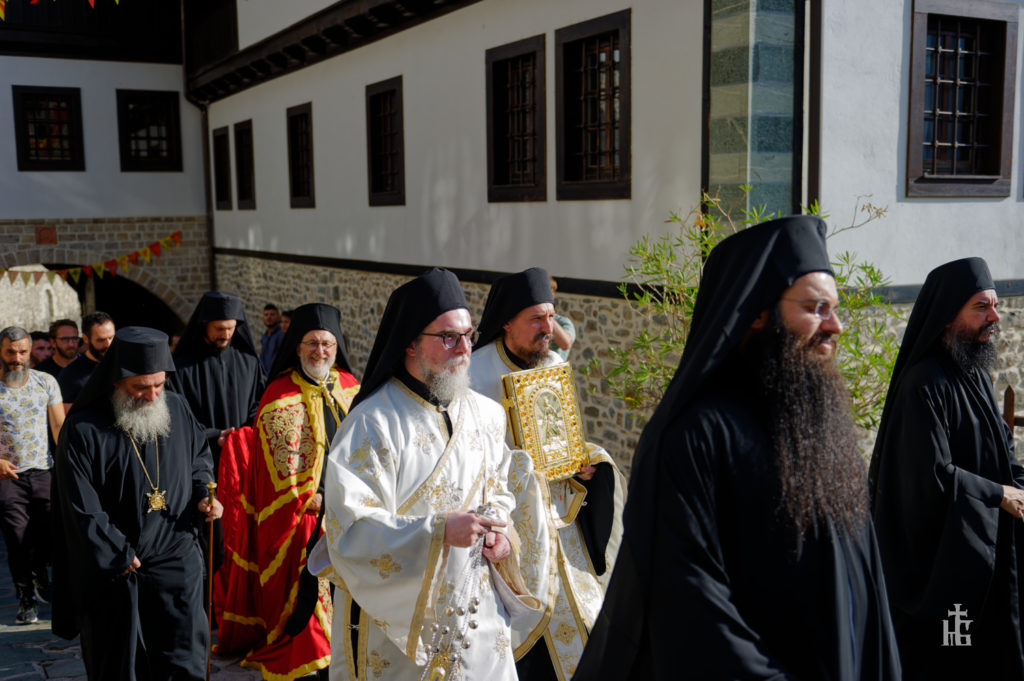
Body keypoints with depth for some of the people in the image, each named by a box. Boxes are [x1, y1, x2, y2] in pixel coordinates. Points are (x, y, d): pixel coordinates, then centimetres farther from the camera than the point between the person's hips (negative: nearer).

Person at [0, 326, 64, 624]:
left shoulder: (46, 382, 4)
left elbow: (59, 425, 5)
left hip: (44, 471, 2)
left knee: (53, 531, -2)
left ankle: (38, 571, 29)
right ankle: (26, 601, 18)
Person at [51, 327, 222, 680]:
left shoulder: (176, 408, 0)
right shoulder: (83, 430, -14)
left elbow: (200, 457, 17)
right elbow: (82, 512, -13)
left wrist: (203, 495, -2)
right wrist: (122, 558, -11)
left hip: (178, 561, 3)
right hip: (113, 572, -2)